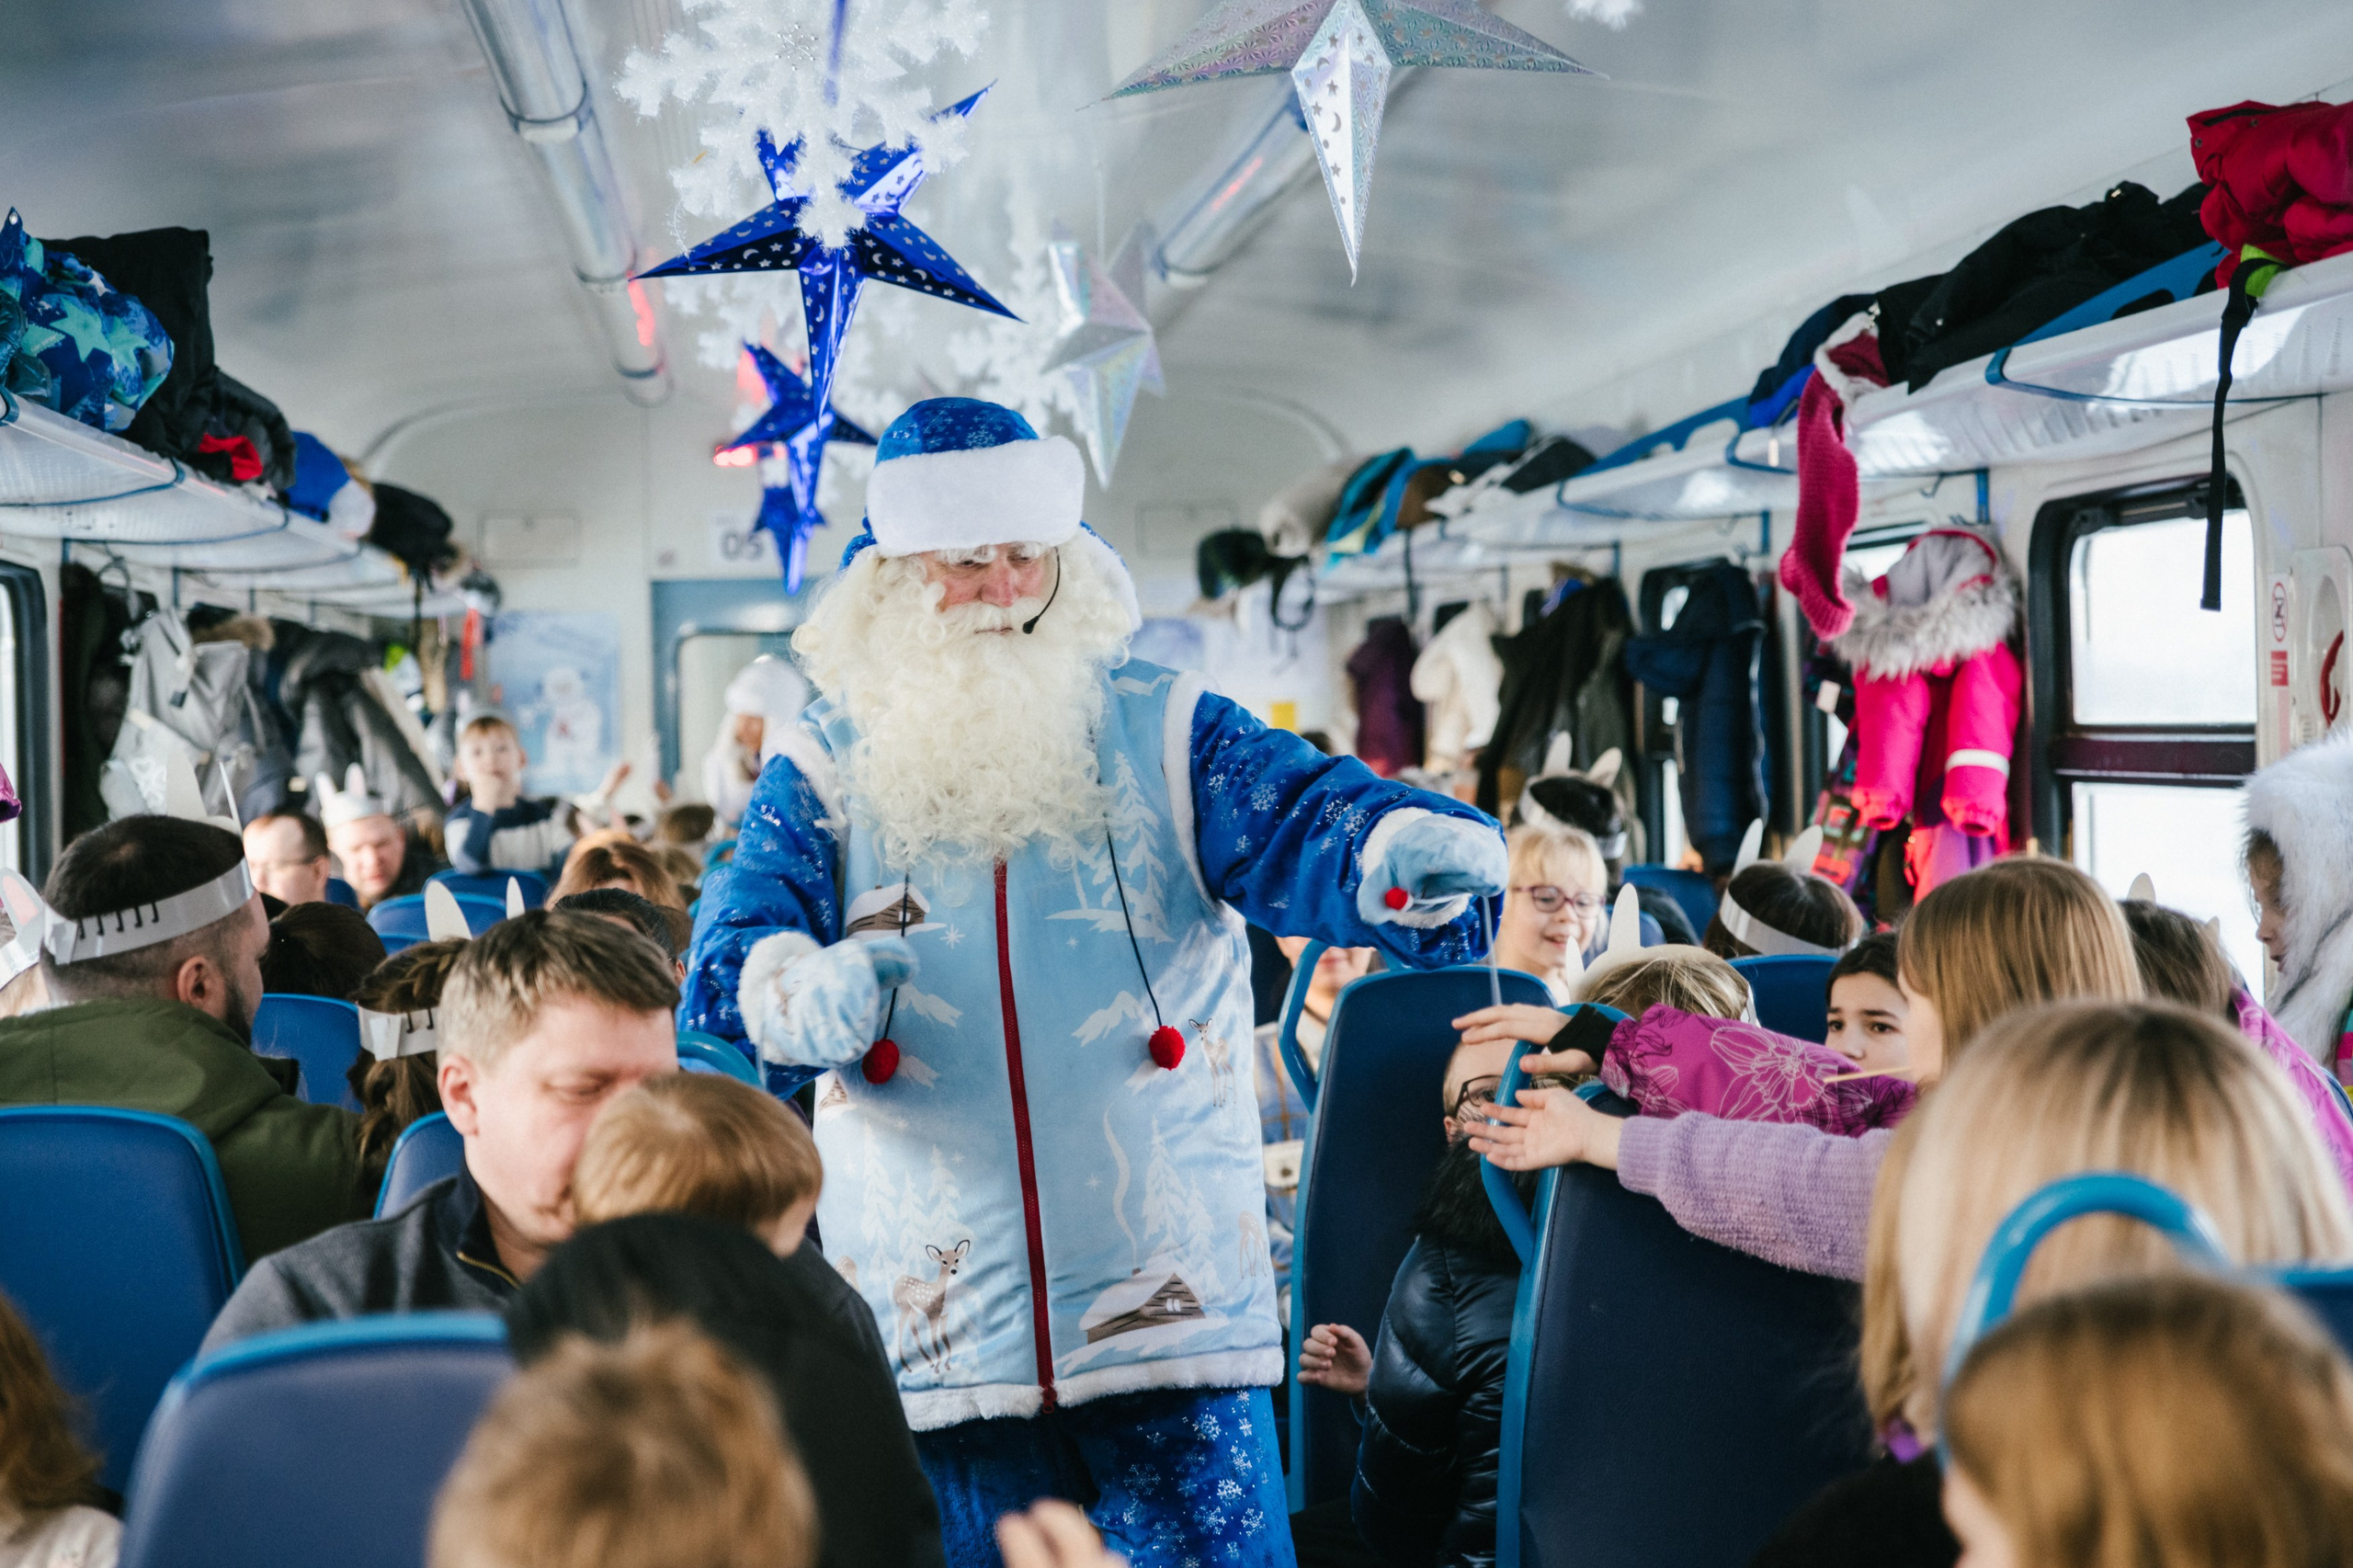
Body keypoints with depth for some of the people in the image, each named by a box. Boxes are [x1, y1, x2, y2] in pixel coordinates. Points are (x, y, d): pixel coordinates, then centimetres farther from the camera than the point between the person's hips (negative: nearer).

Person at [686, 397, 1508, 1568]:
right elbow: (730, 951, -8)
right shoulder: (826, 767, 6)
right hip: (933, 1325, 1)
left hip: (1170, 1304, 0)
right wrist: (808, 991, -33)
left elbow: (1307, 823, -11)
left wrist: (1409, 852, -36)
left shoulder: (1165, 736, 5)